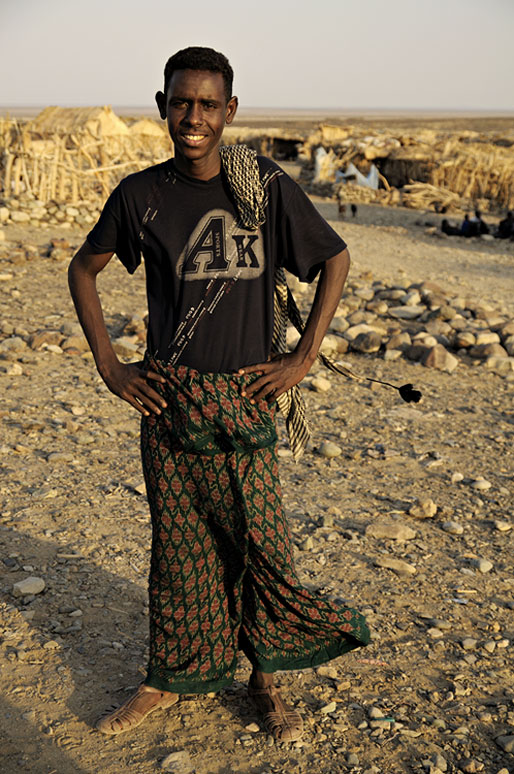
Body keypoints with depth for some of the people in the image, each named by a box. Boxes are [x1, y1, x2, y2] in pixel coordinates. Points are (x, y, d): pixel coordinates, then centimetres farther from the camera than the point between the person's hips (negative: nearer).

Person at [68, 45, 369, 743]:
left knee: (262, 545, 3)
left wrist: (303, 358, -2)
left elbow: (336, 260, 4)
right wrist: (108, 364, 3)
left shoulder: (267, 186, -5)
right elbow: (83, 268, 13)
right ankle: (169, 680, 30)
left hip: (244, 398, -1)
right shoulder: (141, 194, -1)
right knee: (177, 544, 11)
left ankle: (265, 680, 26)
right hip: (165, 398, 1)